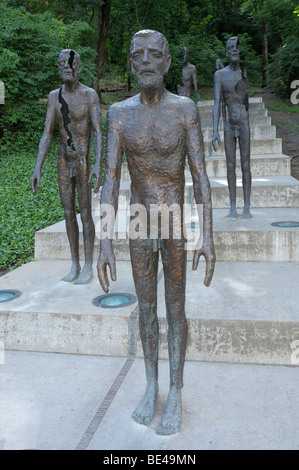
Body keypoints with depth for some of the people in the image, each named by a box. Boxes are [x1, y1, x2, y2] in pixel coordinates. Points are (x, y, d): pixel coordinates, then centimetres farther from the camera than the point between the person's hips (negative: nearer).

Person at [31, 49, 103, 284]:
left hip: (83, 163, -5)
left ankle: (88, 267, 12)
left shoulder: (90, 94, -8)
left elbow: (98, 133, -15)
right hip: (64, 163, 5)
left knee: (86, 215, -1)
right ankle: (75, 266, 21)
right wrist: (37, 168, -3)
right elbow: (47, 135, 4)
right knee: (69, 214, 9)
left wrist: (98, 165, -29)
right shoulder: (54, 96, 7)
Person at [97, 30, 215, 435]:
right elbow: (110, 180, -7)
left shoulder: (186, 109, -8)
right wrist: (105, 244, -12)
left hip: (176, 227, -2)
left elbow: (201, 177, -8)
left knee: (175, 310, 8)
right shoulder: (119, 113, -3)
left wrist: (207, 236, -13)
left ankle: (176, 393, 26)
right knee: (146, 309, 13)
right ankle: (151, 386, 33)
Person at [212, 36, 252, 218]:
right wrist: (215, 131, -13)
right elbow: (217, 103, -5)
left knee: (246, 166, -1)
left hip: (244, 124, -1)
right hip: (228, 125, 1)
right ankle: (233, 206, 11)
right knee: (231, 166, 4)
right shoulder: (220, 74, 1)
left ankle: (247, 207, 4)